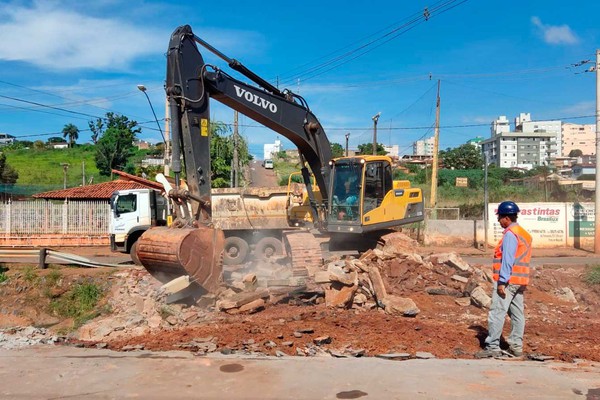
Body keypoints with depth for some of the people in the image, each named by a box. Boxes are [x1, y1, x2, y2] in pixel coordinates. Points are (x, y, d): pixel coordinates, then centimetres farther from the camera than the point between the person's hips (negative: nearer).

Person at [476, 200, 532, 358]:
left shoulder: (510, 234, -13)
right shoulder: (524, 234, 17)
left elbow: (507, 260, -19)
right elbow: (523, 259, 18)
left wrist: (502, 281, -19)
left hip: (508, 280, -10)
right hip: (520, 281, 10)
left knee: (497, 313, -8)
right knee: (517, 313, 11)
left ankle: (493, 347, -8)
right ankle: (516, 347, 16)